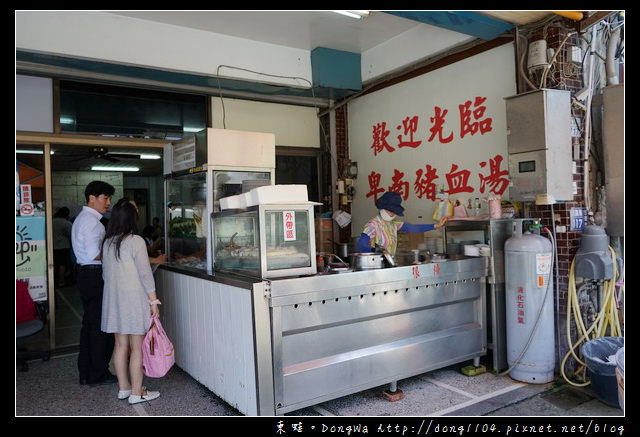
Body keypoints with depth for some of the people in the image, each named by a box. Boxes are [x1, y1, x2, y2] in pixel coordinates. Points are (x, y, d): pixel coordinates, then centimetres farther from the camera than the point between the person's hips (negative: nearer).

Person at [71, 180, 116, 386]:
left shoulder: (81, 218, 18)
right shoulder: (92, 221, -16)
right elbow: (94, 254, -24)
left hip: (85, 274, 11)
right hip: (95, 275, -11)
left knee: (89, 324, 15)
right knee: (101, 326, -2)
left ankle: (85, 373, 24)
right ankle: (98, 374, 8)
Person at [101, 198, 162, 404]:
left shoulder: (107, 242, 6)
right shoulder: (135, 241, -14)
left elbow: (105, 273, 13)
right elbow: (145, 273, -15)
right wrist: (154, 299, -9)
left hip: (113, 298, 7)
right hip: (134, 298, -7)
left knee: (120, 344, 14)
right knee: (137, 347, 1)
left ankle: (123, 387, 24)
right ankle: (136, 392, 7)